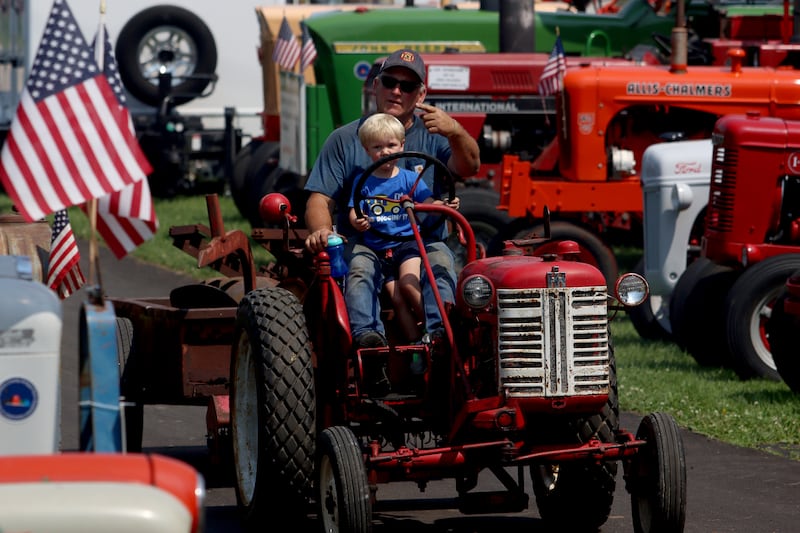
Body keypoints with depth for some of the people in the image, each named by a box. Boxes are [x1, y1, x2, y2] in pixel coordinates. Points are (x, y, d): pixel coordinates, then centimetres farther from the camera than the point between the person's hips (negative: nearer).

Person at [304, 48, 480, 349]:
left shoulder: (432, 135, 14)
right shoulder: (345, 139, 14)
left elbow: (469, 167, -6)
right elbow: (320, 199, 6)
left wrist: (455, 132, -28)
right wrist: (321, 231, -18)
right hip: (362, 242, 0)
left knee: (440, 259, -32)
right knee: (359, 265, -33)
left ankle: (436, 333, -52)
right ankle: (366, 335, -54)